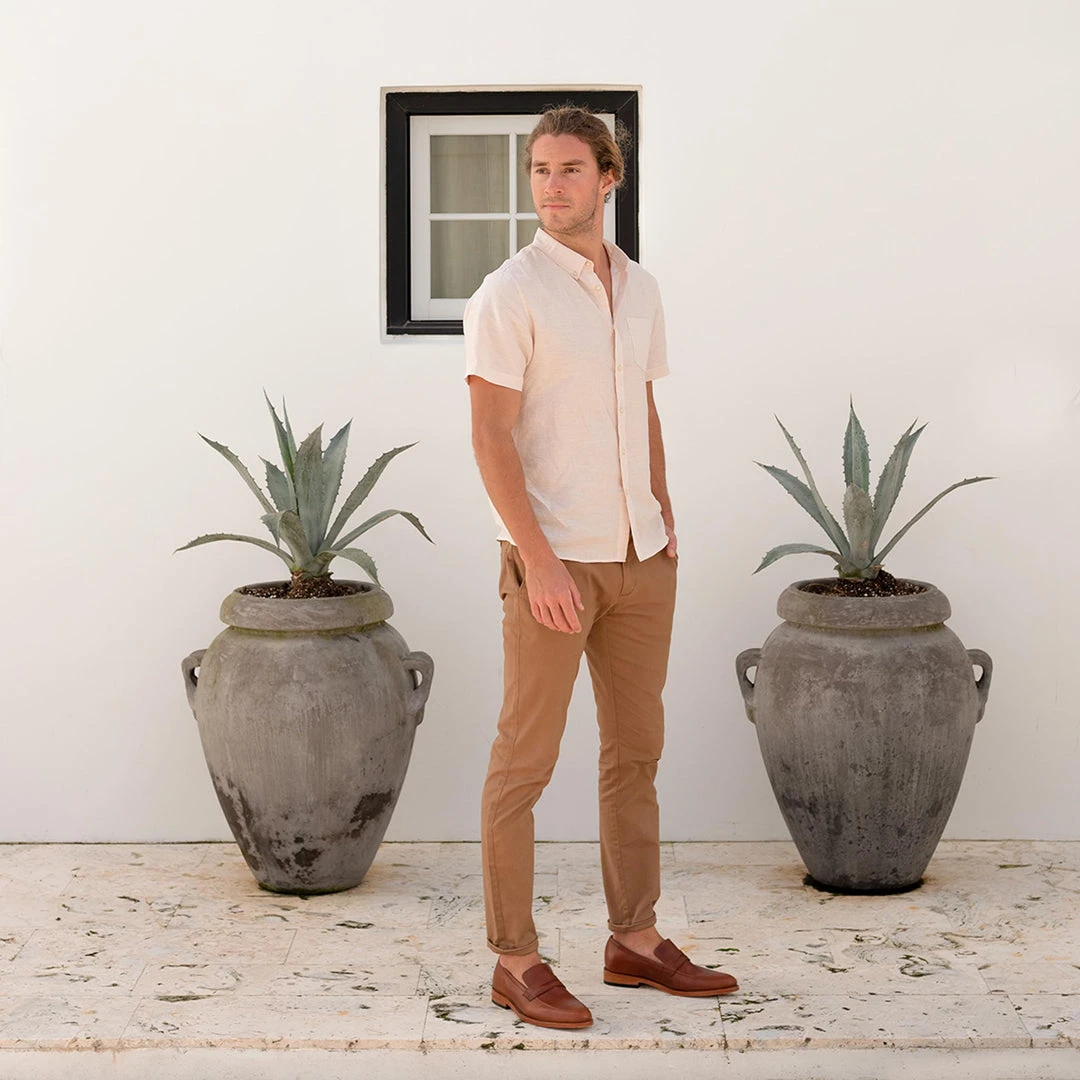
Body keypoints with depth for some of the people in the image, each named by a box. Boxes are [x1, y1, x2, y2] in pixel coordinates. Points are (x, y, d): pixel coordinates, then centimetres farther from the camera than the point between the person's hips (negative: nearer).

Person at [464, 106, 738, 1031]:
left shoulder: (638, 288, 10)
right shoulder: (511, 293, -11)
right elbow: (491, 437, -16)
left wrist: (665, 520, 11)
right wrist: (538, 562, -22)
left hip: (639, 557, 7)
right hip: (553, 559, -7)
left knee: (637, 748, 13)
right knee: (526, 760, -1)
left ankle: (636, 941, 23)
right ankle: (516, 961, 7)